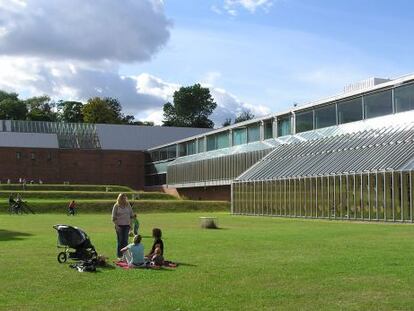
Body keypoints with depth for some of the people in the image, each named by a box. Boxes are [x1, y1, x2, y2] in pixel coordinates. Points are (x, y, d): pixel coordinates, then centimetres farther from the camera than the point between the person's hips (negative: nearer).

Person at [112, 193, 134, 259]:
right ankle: (119, 255, 9)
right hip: (119, 225, -3)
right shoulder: (116, 206, -3)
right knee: (120, 241, 2)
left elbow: (131, 215, 14)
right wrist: (116, 225, -11)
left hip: (126, 225, 3)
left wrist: (130, 222, 5)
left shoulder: (128, 205, 6)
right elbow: (113, 218, -3)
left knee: (125, 241, 4)